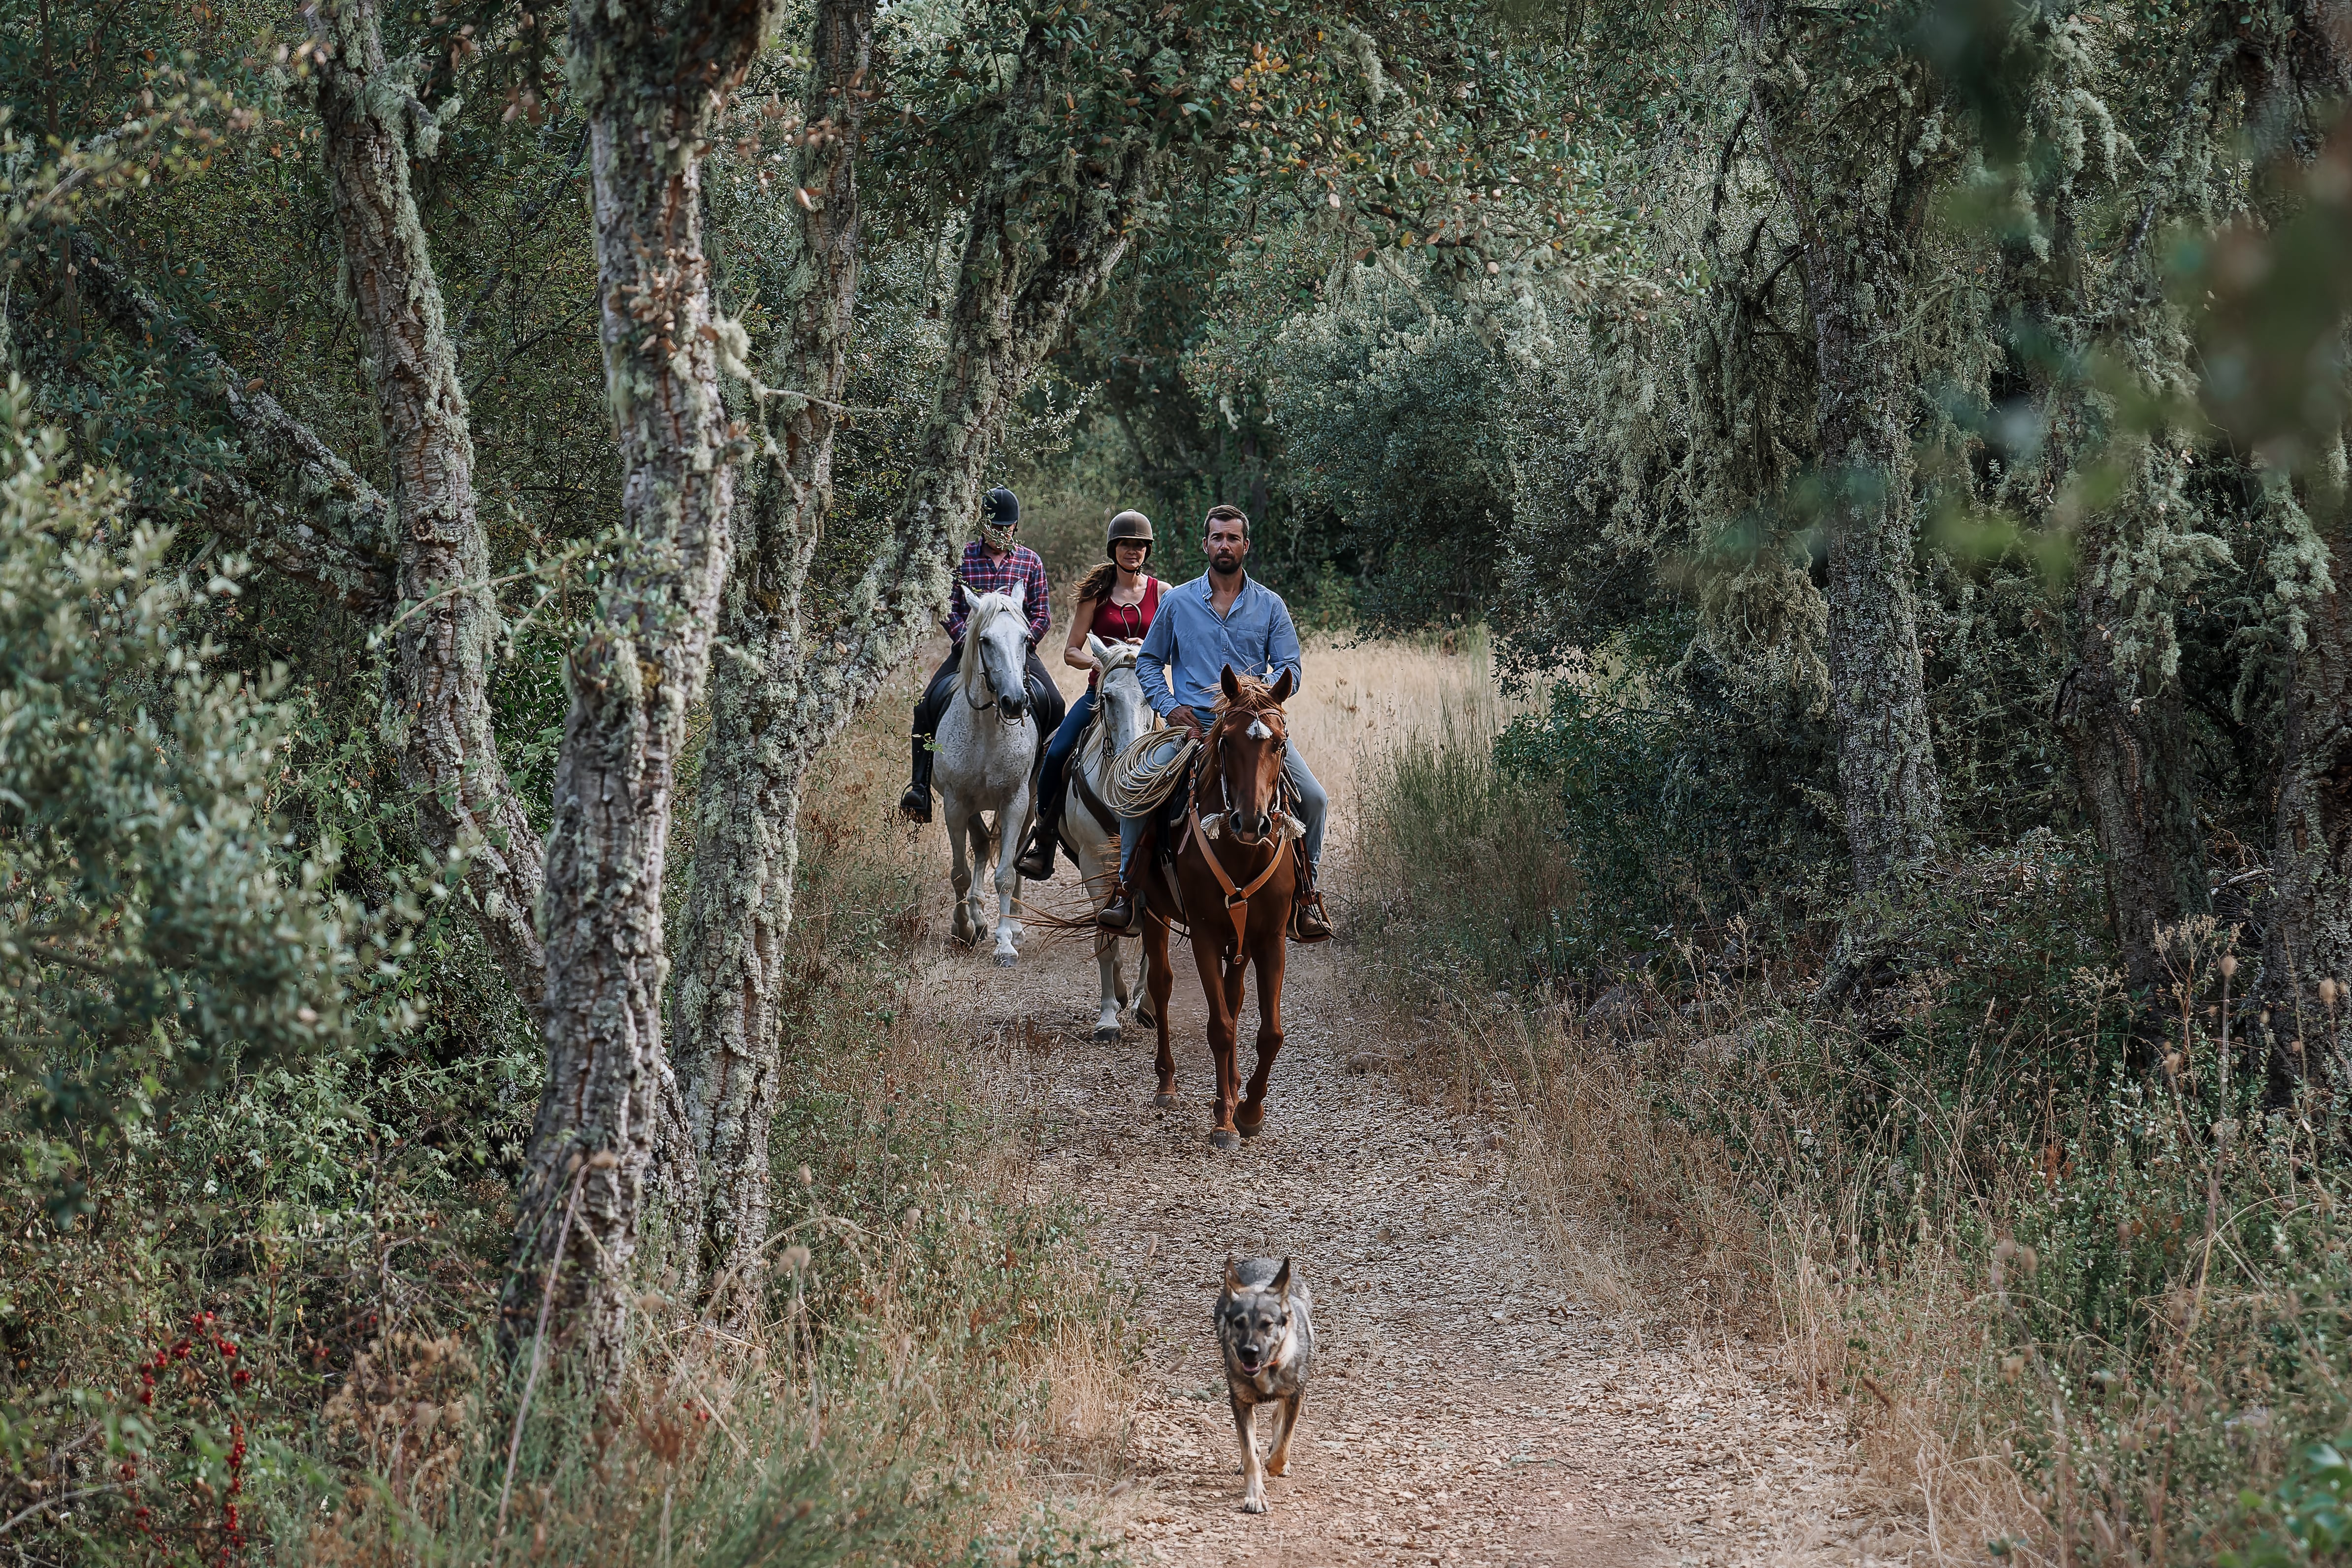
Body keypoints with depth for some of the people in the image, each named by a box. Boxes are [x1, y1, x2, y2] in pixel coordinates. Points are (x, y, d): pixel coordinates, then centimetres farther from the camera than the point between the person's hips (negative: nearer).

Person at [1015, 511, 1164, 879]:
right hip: (1101, 690, 1)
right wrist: (1101, 663, -15)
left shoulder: (1162, 593, 5)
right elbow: (1071, 652, 4)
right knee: (1057, 754, -18)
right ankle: (1044, 839, -4)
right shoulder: (1096, 593, 6)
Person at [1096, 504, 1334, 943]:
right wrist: (1169, 706, -2)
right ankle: (1127, 891, -4)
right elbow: (1149, 662, 15)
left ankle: (1304, 895, -1)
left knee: (1314, 799, -16)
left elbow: (1291, 668, 5)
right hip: (1193, 725, 0)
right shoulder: (1177, 602, 9)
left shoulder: (1270, 605, 9)